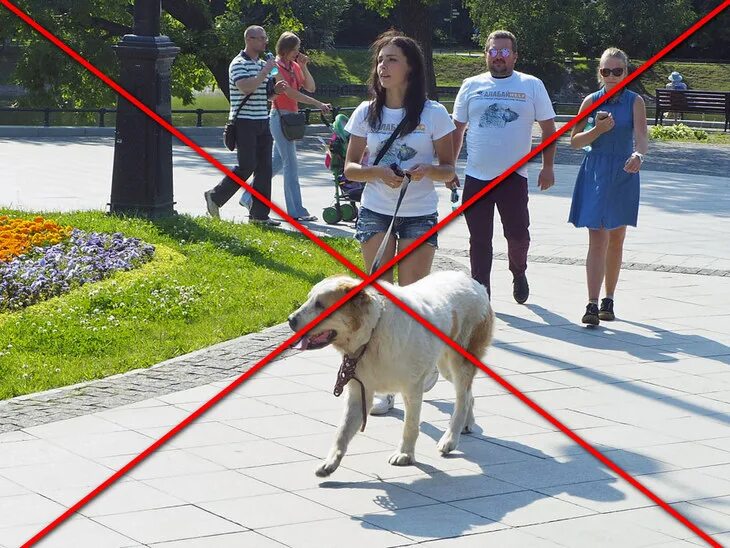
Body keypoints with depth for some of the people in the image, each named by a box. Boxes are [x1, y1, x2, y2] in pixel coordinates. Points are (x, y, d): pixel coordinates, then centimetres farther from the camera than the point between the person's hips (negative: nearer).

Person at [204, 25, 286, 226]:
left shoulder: (262, 64, 17)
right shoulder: (239, 64, -9)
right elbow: (246, 88, -24)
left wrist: (275, 89, 3)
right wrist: (265, 72, -19)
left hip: (262, 121, 8)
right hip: (244, 121, -8)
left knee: (264, 168, 3)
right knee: (246, 166, -10)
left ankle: (260, 214, 6)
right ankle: (215, 197, 8)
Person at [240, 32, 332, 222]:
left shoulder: (294, 66, 12)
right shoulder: (276, 67, -12)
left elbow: (311, 87, 10)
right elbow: (290, 92, -20)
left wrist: (303, 67, -2)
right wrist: (318, 104, -23)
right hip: (280, 116, -9)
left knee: (277, 162, 15)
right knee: (290, 165, -8)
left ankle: (248, 197, 26)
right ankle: (296, 211, -6)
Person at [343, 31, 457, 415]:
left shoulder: (432, 114, -4)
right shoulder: (366, 113, 2)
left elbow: (449, 170, 0)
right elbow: (350, 168, 4)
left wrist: (428, 170, -22)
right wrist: (379, 172, -16)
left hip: (420, 216, -2)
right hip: (375, 214, 2)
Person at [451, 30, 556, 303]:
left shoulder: (532, 86, 3)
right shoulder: (471, 86, 8)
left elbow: (548, 128, 5)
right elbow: (457, 129, 14)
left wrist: (548, 167, -2)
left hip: (514, 176, -1)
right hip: (476, 177, 2)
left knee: (518, 234, -2)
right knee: (479, 239, 3)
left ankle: (518, 273, 28)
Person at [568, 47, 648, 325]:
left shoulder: (635, 101, -2)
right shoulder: (591, 101, 0)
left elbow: (641, 135, -17)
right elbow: (574, 140, 2)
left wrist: (638, 155, -39)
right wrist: (597, 130, -16)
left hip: (623, 174, 1)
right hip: (595, 174, -1)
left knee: (616, 240, 11)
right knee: (597, 240, -9)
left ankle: (608, 300, 25)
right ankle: (592, 304, -15)